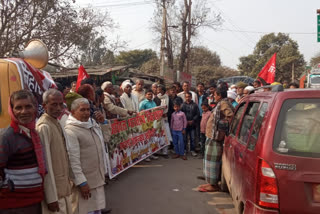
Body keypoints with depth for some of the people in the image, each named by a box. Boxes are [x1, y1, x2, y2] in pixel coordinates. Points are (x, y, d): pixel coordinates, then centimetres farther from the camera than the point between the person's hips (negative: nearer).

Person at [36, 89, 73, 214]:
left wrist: (68, 182, 15)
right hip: (54, 190, -8)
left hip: (64, 187, 8)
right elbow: (46, 164, -20)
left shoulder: (57, 123, 8)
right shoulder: (44, 127, -18)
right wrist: (51, 197, -18)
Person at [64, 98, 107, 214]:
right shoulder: (70, 131, -18)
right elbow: (73, 159, -20)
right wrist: (81, 182, -20)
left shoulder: (93, 124, 8)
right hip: (85, 181, -8)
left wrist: (103, 171, 19)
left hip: (98, 178, 8)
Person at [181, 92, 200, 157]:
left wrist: (193, 121, -11)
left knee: (192, 138, 5)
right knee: (184, 138, 5)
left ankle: (192, 150, 15)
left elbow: (197, 114, 0)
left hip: (192, 124, 0)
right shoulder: (183, 105, 0)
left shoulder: (195, 105, 2)